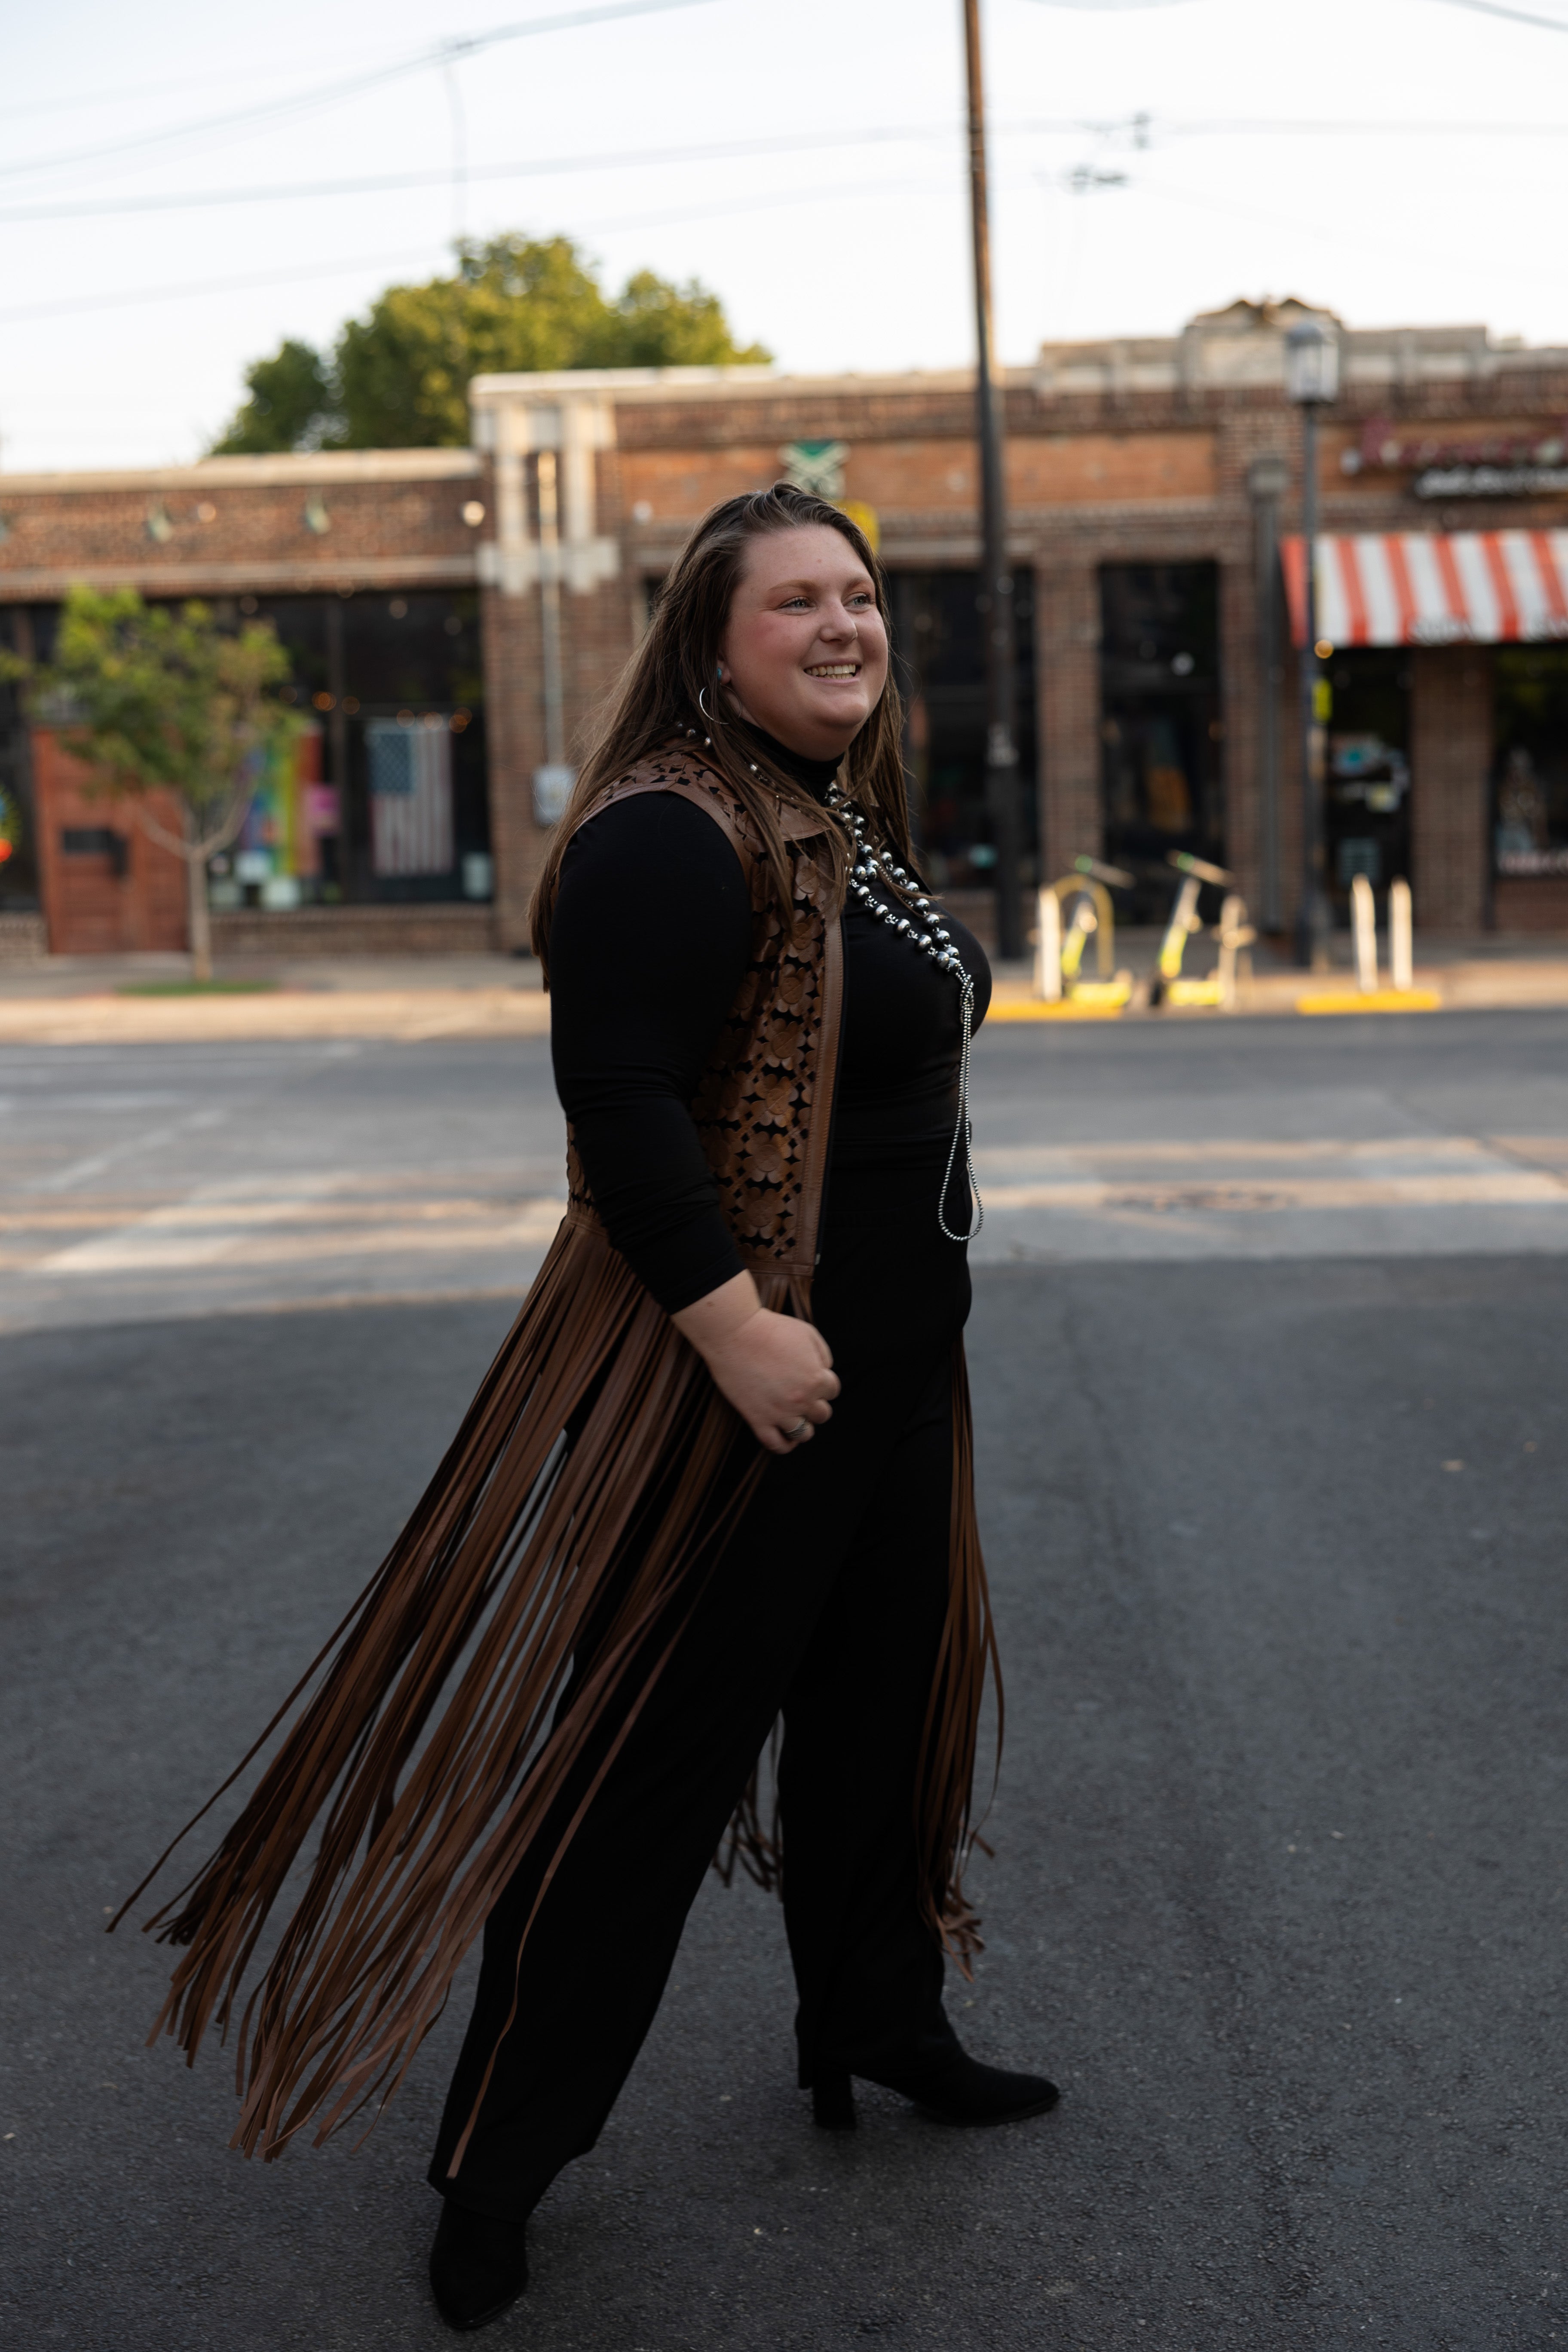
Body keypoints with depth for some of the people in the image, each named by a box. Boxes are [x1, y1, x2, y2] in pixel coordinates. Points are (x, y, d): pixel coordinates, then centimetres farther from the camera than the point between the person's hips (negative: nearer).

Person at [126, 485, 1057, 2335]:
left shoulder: (842, 825, 13)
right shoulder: (670, 838, -19)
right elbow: (619, 1097, -26)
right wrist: (731, 1320, -29)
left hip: (888, 1363, 10)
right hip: (739, 1376, -10)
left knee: (885, 1698, 21)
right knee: (653, 1752, -1)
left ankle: (877, 2026, 41)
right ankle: (501, 2150, 14)